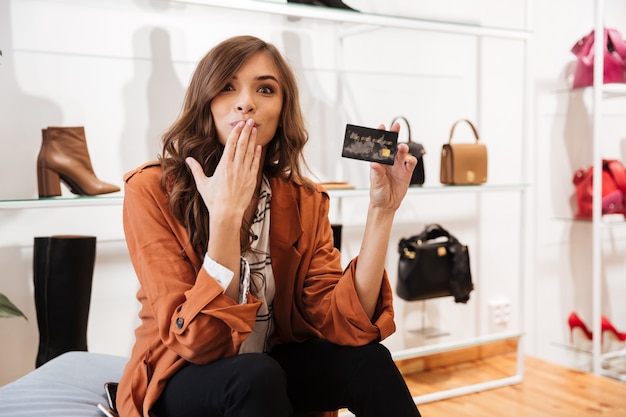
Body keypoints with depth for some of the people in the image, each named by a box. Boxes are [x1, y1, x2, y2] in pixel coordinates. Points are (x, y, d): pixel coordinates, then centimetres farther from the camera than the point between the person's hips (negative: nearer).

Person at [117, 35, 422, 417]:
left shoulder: (304, 201, -6)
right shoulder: (151, 190, -18)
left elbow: (344, 323, -17)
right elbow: (198, 342, -24)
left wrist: (381, 211, -24)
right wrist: (225, 214, -33)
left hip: (273, 366, 3)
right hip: (182, 381, -3)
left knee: (367, 359, -24)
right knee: (257, 375, -33)